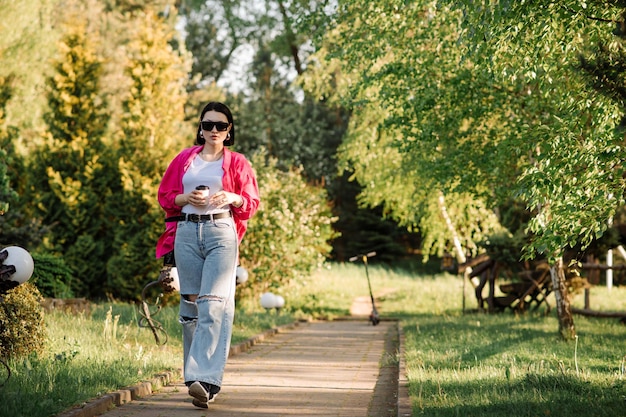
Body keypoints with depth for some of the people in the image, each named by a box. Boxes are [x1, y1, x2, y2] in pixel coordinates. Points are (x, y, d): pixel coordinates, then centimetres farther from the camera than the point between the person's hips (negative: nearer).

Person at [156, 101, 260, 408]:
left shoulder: (237, 163, 9)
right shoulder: (184, 159, 15)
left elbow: (252, 202, 10)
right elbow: (165, 195, 15)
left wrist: (232, 198, -11)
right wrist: (186, 198, -5)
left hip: (221, 232, -3)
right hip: (187, 232, 3)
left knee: (213, 305, -16)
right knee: (190, 304, 4)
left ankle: (205, 380, -25)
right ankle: (193, 375, 14)